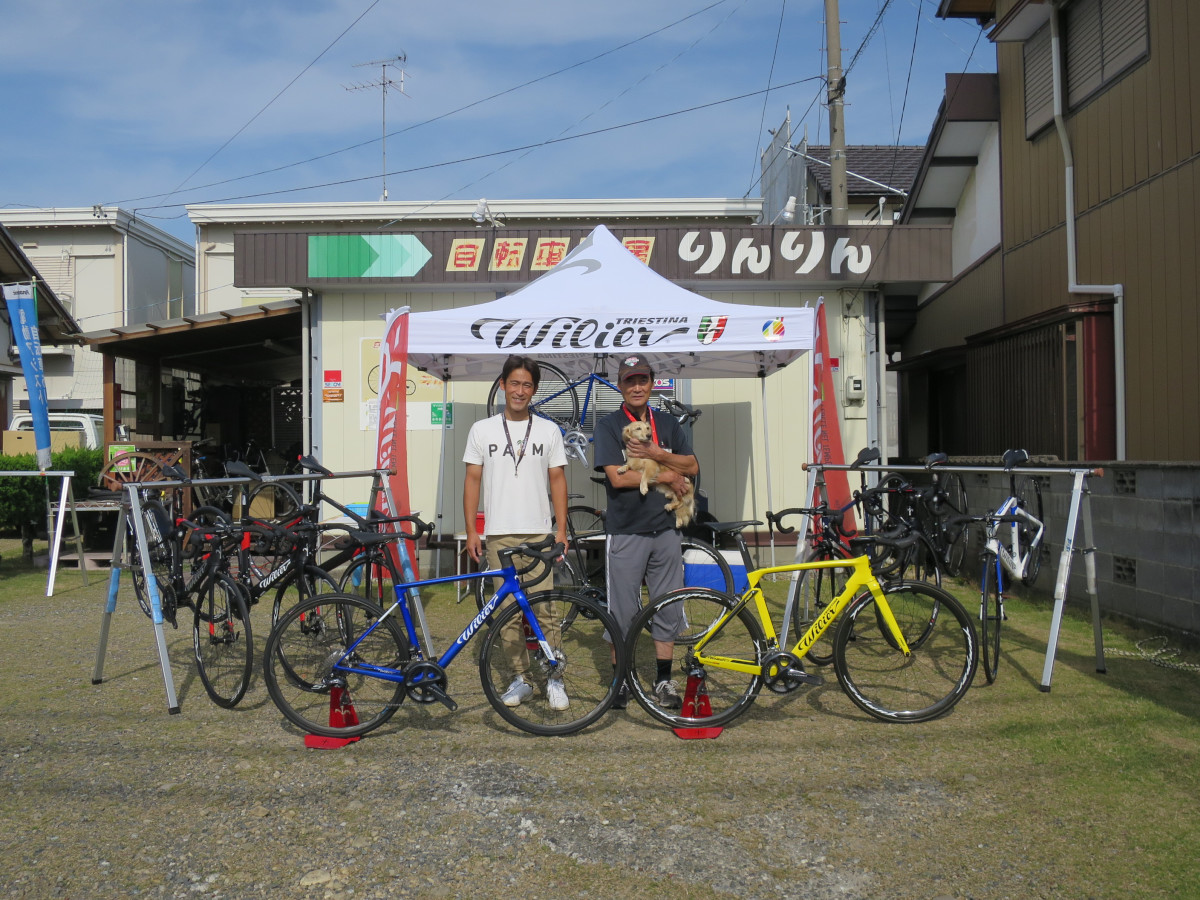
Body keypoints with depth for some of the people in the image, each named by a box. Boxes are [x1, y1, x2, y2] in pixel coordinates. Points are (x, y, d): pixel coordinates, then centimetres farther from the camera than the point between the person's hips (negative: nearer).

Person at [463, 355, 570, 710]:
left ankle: (553, 680, 8)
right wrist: (471, 531, 1)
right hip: (499, 535, 1)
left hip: (539, 534, -1)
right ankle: (520, 679, 16)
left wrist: (561, 530, 1)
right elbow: (472, 481, 7)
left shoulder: (548, 430, 7)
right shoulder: (482, 430, 7)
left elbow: (558, 481, 8)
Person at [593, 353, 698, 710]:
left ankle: (664, 679, 19)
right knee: (623, 611, 3)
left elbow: (692, 466, 4)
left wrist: (657, 454, -11)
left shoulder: (668, 424, 11)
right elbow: (617, 477, -14)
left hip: (664, 528, 4)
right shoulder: (608, 425, -2)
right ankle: (621, 680, 16)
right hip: (625, 531, -4)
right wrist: (665, 476, -9)